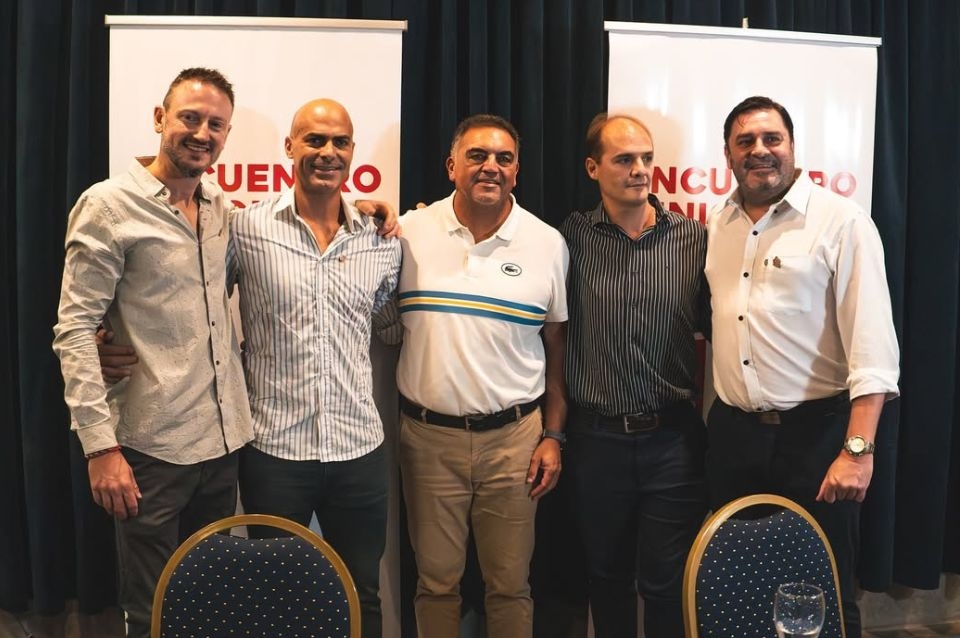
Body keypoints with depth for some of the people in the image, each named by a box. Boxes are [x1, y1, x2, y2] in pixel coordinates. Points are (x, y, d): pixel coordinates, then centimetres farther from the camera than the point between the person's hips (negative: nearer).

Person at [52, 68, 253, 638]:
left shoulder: (222, 207, 8)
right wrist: (101, 444, -19)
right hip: (151, 448, -6)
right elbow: (75, 330, -12)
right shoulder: (109, 205, -10)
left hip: (226, 440, 6)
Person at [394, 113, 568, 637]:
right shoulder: (409, 233, -2)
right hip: (428, 435, 0)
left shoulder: (547, 244, 1)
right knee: (436, 581, 13)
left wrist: (553, 435, 3)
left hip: (513, 436, 0)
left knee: (510, 584, 11)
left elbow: (556, 347, 5)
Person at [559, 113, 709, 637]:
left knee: (666, 584, 6)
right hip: (595, 438, 1)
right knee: (606, 578, 17)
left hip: (673, 439, -1)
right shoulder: (572, 237, -2)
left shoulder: (694, 239, -2)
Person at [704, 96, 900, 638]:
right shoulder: (718, 227, 9)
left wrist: (859, 449, -21)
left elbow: (873, 345, -15)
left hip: (816, 432, -5)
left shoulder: (842, 222, -9)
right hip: (732, 432, 5)